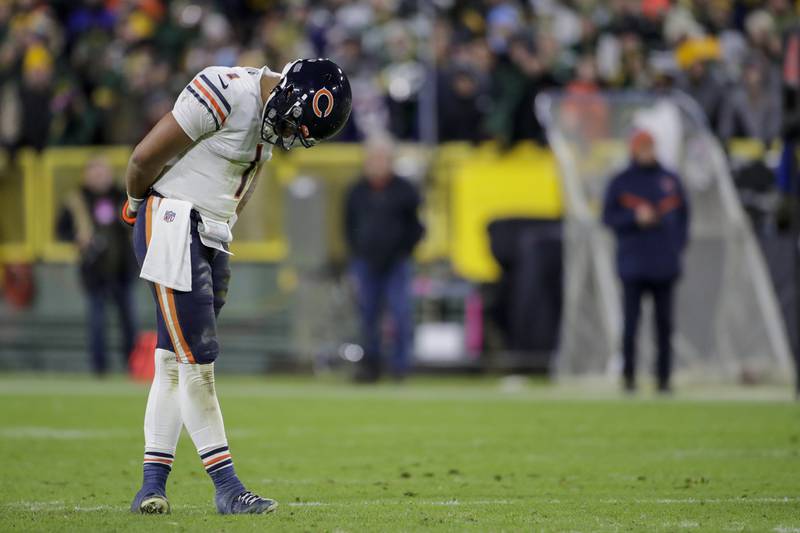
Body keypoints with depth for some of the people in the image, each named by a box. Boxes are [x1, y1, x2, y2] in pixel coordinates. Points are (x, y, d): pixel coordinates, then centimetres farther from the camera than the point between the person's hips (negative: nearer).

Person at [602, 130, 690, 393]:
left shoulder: (670, 180, 11)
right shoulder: (620, 183, 4)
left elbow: (683, 214, 16)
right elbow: (609, 217, 0)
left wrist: (679, 244, 3)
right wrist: (635, 217, -16)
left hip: (664, 264, 2)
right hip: (633, 266, -2)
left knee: (664, 323, 2)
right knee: (631, 322, -5)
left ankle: (664, 378, 6)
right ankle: (629, 376, 0)